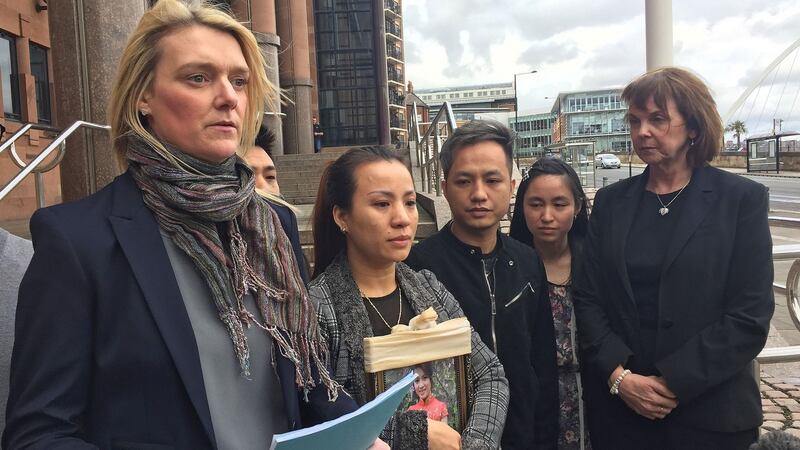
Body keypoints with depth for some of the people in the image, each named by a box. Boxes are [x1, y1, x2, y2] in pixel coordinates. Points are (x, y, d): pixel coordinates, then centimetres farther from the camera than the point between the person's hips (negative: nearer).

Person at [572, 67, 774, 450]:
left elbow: (750, 316, -9)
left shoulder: (742, 199, -4)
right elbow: (587, 297, 0)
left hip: (708, 414, -2)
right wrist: (619, 375, -12)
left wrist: (673, 382, -14)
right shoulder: (611, 201, 3)